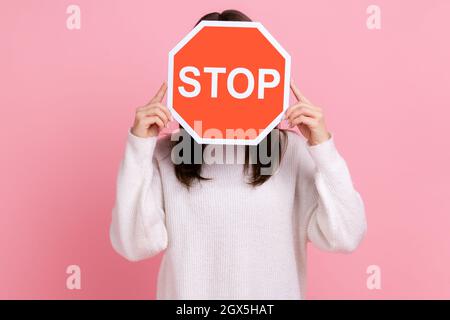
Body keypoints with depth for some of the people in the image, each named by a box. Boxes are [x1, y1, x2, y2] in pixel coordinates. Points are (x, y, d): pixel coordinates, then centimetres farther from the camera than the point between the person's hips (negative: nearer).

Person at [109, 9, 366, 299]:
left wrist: (323, 147, -22)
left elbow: (344, 237, -14)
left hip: (273, 292, 1)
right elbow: (135, 244, -15)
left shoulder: (292, 149, -10)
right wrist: (139, 146, -19)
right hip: (187, 293, 0)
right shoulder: (166, 154, -8)